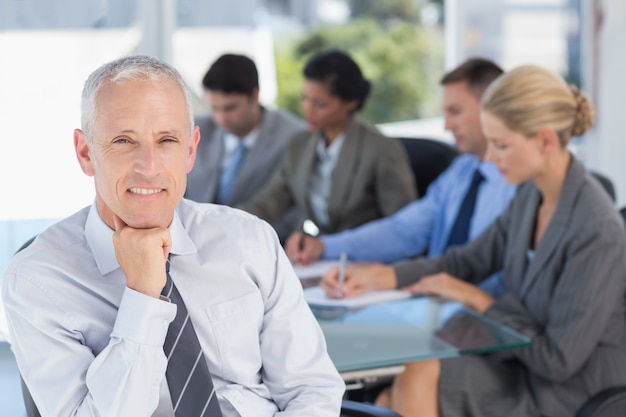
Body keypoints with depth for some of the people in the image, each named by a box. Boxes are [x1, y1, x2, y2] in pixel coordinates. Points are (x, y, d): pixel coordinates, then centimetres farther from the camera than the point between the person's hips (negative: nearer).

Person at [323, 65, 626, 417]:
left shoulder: (597, 230, -25)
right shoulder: (532, 195, 3)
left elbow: (558, 360, -23)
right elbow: (468, 261, 16)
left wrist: (477, 298, -13)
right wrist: (381, 279, 3)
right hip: (530, 362, 8)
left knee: (420, 379, -20)